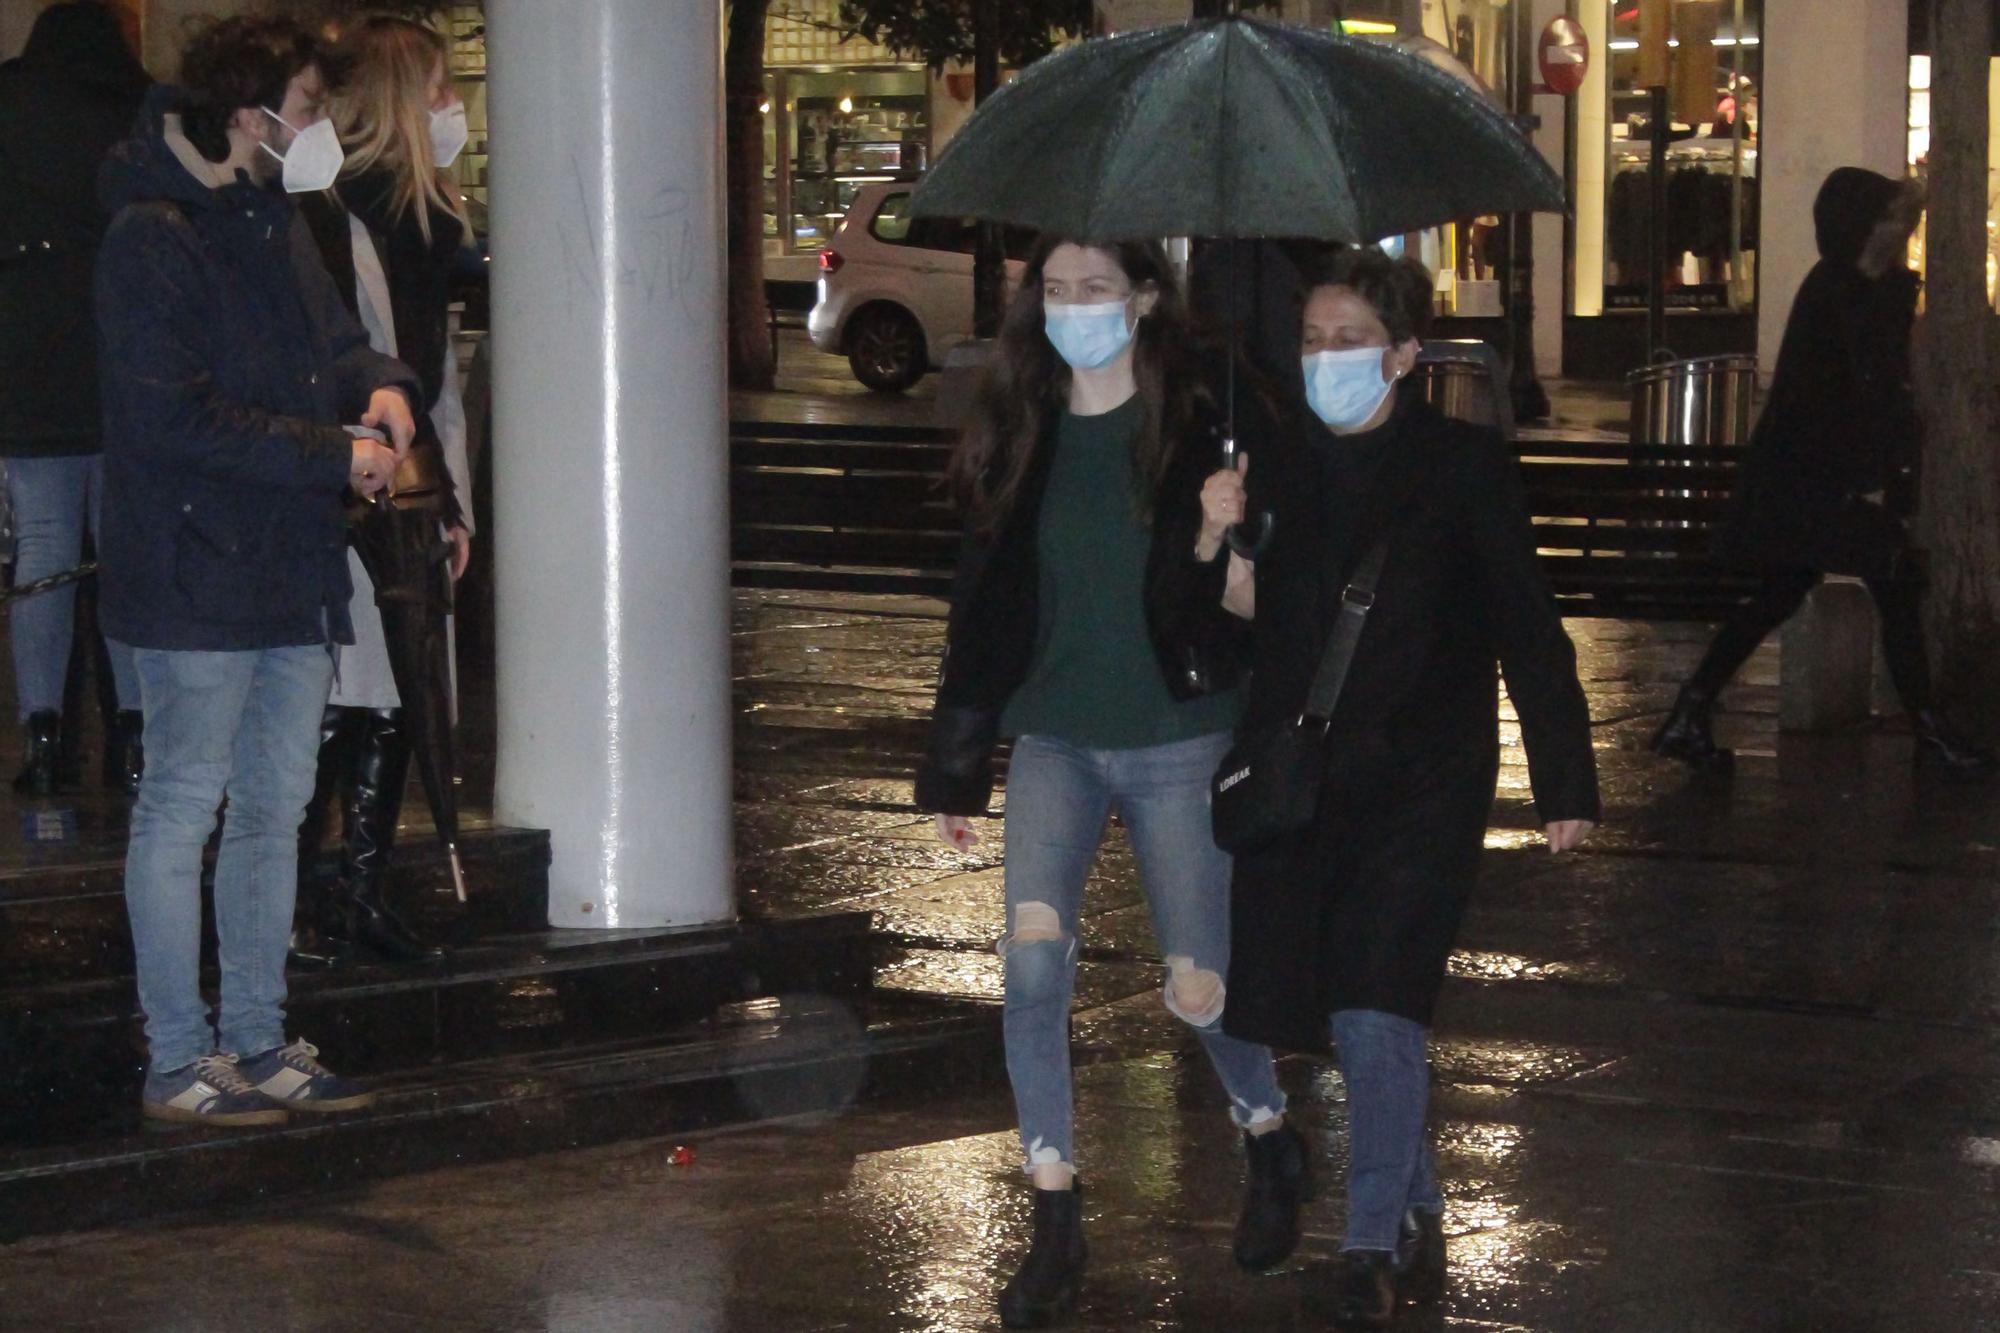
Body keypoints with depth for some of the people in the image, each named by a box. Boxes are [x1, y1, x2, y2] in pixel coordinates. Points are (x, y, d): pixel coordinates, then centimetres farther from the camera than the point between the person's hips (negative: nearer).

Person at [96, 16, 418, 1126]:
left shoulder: (276, 223, 14)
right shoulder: (151, 241, -14)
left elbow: (333, 340, 25)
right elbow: (176, 417, -20)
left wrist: (379, 384, 1)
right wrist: (333, 454, -18)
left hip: (292, 576, 9)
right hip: (195, 581, -9)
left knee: (274, 811, 13)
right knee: (181, 811, -2)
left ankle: (257, 1043, 22)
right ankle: (177, 1063, 4)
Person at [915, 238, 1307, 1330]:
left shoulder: (1198, 433, -5)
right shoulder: (1020, 435, 6)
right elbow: (981, 605, 11)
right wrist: (954, 766, 12)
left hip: (1177, 745, -2)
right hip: (1052, 739, 3)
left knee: (1198, 990, 5)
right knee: (1032, 961, -16)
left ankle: (1270, 1146, 36)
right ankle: (1054, 1227, -7)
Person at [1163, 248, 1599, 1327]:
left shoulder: (1463, 466, -2)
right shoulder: (1266, 460, 5)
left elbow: (1526, 629, 1)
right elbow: (1196, 624, 8)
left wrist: (1564, 782, -1)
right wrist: (1208, 541, -12)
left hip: (1421, 781, -4)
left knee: (1375, 1001, -16)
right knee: (1313, 1005, 8)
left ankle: (1374, 1240, -3)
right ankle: (1417, 1212, 29)